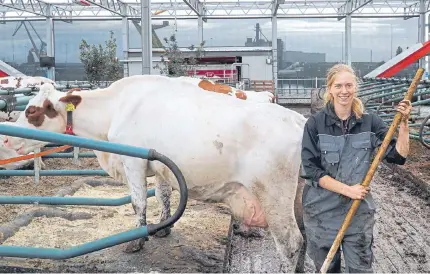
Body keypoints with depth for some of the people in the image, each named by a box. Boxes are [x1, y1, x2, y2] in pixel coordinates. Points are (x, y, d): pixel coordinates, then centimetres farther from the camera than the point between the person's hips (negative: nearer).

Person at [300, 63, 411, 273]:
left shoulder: (369, 122, -2)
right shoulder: (315, 123, -9)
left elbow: (398, 155, -2)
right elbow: (310, 169, -12)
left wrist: (403, 124, -13)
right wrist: (347, 189, -17)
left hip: (359, 211, 1)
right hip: (322, 210, -1)